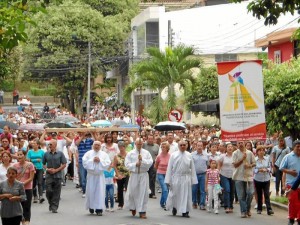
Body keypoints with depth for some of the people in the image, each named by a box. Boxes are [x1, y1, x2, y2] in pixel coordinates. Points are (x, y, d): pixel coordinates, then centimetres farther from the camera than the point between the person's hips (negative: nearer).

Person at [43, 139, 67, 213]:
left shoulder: (60, 154, 1)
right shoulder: (46, 154, 7)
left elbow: (64, 164, 0)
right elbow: (43, 164, 15)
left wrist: (56, 170, -9)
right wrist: (47, 169, -4)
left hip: (57, 176, -1)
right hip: (49, 175, 1)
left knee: (56, 193, -1)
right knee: (48, 191, -5)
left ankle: (54, 207, 4)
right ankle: (51, 204, 19)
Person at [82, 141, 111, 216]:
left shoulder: (104, 154, 7)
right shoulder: (88, 153, 5)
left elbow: (108, 163, -3)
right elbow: (84, 162, -6)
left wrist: (100, 160, -13)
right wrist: (92, 160, -13)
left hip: (100, 176, 0)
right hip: (91, 175, 0)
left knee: (100, 192, -6)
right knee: (91, 191, 2)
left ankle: (99, 209, -5)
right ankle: (91, 207, 18)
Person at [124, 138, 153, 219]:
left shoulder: (146, 153, 5)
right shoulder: (130, 153, 2)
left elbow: (150, 162, -5)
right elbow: (127, 164, -5)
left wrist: (143, 160, -16)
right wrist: (135, 164, -17)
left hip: (144, 175, 0)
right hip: (134, 175, 0)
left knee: (143, 193, -2)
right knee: (132, 192, 6)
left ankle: (142, 211, 3)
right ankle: (133, 208, 31)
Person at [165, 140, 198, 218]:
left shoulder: (189, 155, 1)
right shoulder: (173, 155, -1)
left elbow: (192, 168, 3)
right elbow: (169, 168, 0)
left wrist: (193, 180, 0)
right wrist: (168, 180, -3)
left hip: (186, 178, 0)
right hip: (176, 178, 0)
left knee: (186, 195, 1)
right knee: (174, 194, 8)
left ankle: (185, 211, 8)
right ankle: (174, 207, 33)